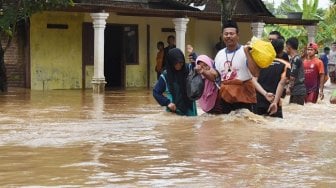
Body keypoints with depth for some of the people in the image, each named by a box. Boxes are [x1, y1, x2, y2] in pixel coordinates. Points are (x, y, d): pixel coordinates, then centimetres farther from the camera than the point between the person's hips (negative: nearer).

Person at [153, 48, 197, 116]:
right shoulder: (165, 76, -5)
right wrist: (167, 102, -9)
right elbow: (156, 92, 3)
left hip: (189, 110, 1)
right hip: (173, 111, -1)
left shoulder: (189, 69, -4)